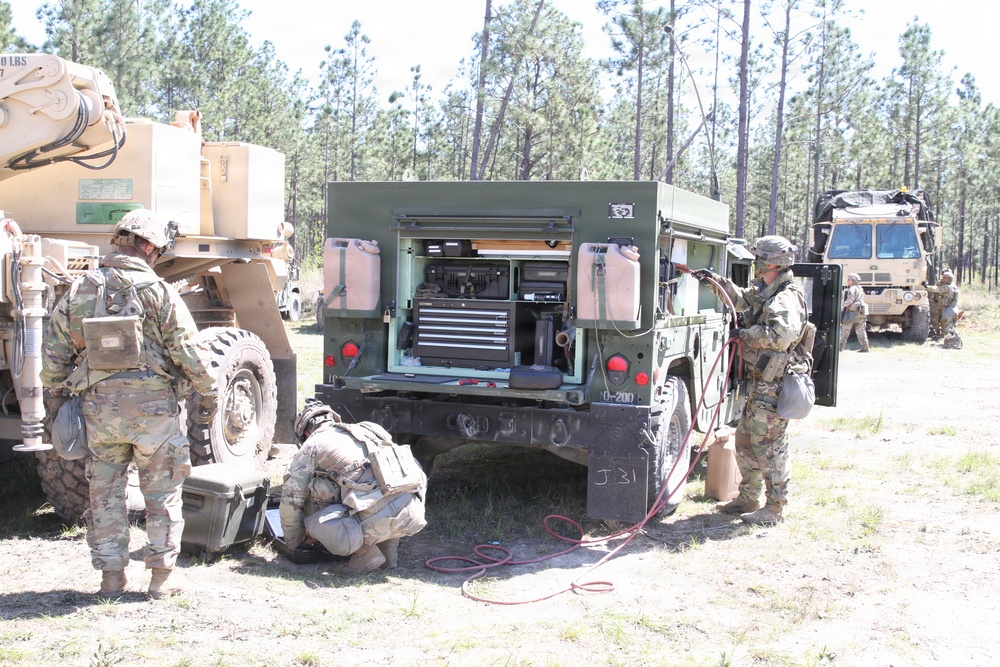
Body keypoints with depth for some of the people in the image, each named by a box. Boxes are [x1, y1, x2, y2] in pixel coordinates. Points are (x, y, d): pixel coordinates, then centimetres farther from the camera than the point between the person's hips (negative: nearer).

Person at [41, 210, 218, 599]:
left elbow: (54, 355, 8)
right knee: (162, 492, 8)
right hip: (152, 405, -3)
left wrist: (55, 400, 17)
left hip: (98, 404, 3)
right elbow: (187, 351, -8)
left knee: (105, 491, 14)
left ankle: (111, 576, 19)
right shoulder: (157, 291, -7)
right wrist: (208, 394, 2)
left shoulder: (79, 291, 5)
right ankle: (161, 576, 12)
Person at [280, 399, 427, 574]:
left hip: (379, 519, -6)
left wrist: (293, 542, 31)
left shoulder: (312, 446, 12)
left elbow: (291, 500, 15)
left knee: (314, 522, 10)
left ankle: (366, 555, 2)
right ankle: (388, 549, 22)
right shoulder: (366, 430, 29)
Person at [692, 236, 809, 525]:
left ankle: (775, 507, 5)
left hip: (773, 385, -11)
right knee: (746, 440, 18)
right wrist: (716, 281, 24)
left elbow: (782, 334, -34)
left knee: (769, 446, -4)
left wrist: (744, 333, -23)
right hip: (758, 381, 11)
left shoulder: (786, 298, -18)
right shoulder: (763, 292, 13)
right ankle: (748, 499, 29)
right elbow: (741, 298, 34)